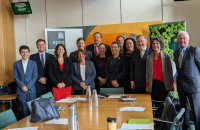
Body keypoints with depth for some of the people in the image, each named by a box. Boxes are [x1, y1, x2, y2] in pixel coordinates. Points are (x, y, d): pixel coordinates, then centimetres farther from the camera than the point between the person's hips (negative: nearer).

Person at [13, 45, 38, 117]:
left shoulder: (33, 63, 5)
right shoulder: (16, 64, 7)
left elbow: (35, 76, -1)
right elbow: (15, 77, 2)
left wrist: (28, 86, -10)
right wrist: (22, 86, -10)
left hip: (31, 90, 0)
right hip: (21, 90, 0)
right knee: (24, 109, 3)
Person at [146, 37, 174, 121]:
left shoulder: (166, 55, 4)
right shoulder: (149, 57, 10)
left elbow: (170, 70, 3)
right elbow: (147, 72, 11)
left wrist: (171, 83, -3)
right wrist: (147, 86, 6)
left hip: (163, 83, -2)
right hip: (153, 84, 2)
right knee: (156, 105, 5)